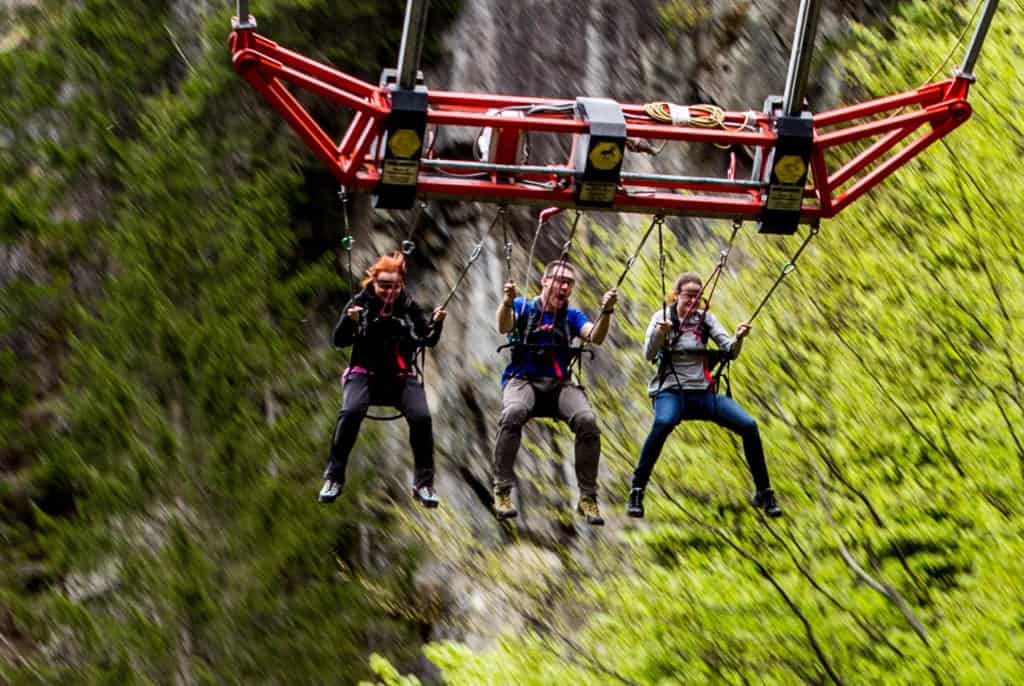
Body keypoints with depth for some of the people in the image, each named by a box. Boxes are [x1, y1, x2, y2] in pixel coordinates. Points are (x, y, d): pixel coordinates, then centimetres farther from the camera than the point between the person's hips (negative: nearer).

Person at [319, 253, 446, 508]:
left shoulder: (408, 306, 5)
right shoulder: (361, 303, -1)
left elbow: (429, 341, 5)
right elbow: (339, 341, -6)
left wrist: (436, 324, -16)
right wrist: (350, 321, -26)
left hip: (401, 376, 2)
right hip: (365, 374, -1)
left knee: (421, 417, -25)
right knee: (350, 412, -31)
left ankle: (423, 484, -11)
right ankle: (333, 478, -19)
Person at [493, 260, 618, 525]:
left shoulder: (572, 316, 17)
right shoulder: (523, 308, 9)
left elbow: (595, 337, -1)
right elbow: (504, 326, -13)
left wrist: (606, 312, -21)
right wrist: (507, 301, -34)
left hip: (560, 383, 3)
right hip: (523, 380, -3)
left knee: (587, 421, -28)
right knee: (513, 413, -37)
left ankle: (588, 497, -15)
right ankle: (502, 490, -29)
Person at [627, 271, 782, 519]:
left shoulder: (706, 318, 8)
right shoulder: (663, 317, -1)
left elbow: (730, 352, 0)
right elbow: (649, 354, -15)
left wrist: (738, 338, -22)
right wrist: (659, 333, -35)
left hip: (703, 392, 4)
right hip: (671, 391, -4)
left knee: (749, 425, -15)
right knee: (663, 423, -38)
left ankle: (763, 493, 0)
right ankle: (636, 492, -31)